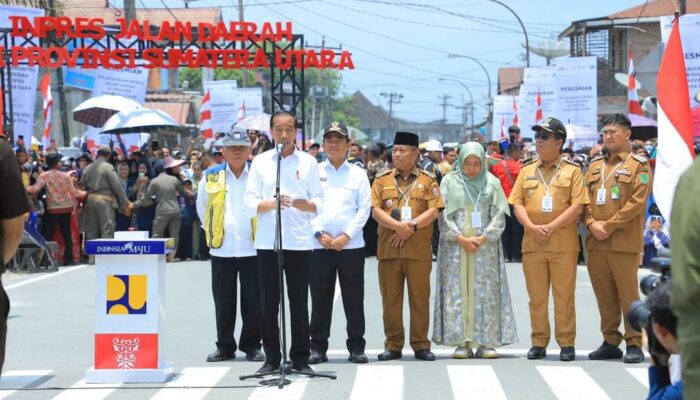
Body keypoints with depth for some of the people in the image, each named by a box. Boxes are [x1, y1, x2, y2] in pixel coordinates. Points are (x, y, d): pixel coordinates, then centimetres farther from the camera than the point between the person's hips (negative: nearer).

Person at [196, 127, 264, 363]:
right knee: (223, 302, 5)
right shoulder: (211, 176, 5)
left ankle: (252, 346, 13)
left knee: (253, 302, 1)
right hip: (221, 249, 1)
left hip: (253, 247, -1)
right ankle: (225, 346, 16)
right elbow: (202, 207, 20)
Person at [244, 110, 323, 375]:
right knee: (268, 303, 2)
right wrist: (270, 204, -17)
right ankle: (272, 358, 11)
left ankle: (300, 358, 9)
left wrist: (307, 205, -19)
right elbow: (249, 200, 2)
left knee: (299, 303, 2)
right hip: (267, 242, 0)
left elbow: (319, 201, 4)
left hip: (299, 241, 0)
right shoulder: (260, 162, 7)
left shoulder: (308, 162, 6)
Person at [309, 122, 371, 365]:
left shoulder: (358, 174, 8)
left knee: (354, 299, 2)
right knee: (320, 298, 3)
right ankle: (318, 347, 9)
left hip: (351, 245, 0)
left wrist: (346, 236, -8)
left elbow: (364, 209, 2)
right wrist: (320, 234, -9)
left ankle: (356, 347, 9)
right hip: (320, 245, 0)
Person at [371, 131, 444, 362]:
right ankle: (393, 345, 11)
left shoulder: (428, 180, 6)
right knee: (390, 299, 4)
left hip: (419, 250, -1)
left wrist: (412, 226, -16)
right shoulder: (382, 180, 9)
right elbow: (375, 210, -1)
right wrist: (396, 225, -17)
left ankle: (421, 345, 10)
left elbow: (434, 211, -3)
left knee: (420, 298, 2)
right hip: (388, 248, 1)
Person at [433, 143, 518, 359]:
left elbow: (499, 215, 2)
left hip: (485, 246, 1)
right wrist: (461, 238, -11)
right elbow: (443, 214, -2)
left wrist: (483, 238, -10)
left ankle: (485, 342, 2)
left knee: (486, 293, -1)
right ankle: (462, 342, 0)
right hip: (455, 246, -1)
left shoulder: (492, 183, 6)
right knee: (458, 291, -3)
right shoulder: (449, 182, 4)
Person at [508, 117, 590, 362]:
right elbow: (518, 204, 8)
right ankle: (539, 342, 13)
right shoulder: (527, 171, 14)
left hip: (563, 243, -3)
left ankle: (567, 343, 6)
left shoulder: (572, 171, 2)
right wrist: (532, 227, -10)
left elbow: (577, 206, -6)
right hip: (532, 243, 3)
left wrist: (551, 227, -14)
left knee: (564, 295, -1)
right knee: (537, 296, 6)